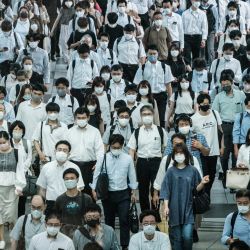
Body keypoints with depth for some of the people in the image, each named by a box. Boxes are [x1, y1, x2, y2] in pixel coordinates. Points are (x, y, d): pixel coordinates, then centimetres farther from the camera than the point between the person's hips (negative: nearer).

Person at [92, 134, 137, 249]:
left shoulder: (128, 158, -3)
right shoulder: (103, 158, -5)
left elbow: (132, 175, 5)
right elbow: (97, 174, 1)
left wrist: (133, 192, 7)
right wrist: (94, 189, -1)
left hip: (123, 193, -1)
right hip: (108, 193, 1)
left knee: (124, 220, -5)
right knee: (109, 220, 13)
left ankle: (125, 245, 1)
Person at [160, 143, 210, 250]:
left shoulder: (192, 170, 0)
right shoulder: (171, 171, 0)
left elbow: (196, 189, 7)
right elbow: (166, 190, 0)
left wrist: (202, 183, -13)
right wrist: (166, 206, -8)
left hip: (188, 208, 0)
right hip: (174, 209, 0)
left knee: (187, 236, -11)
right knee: (176, 237, 4)